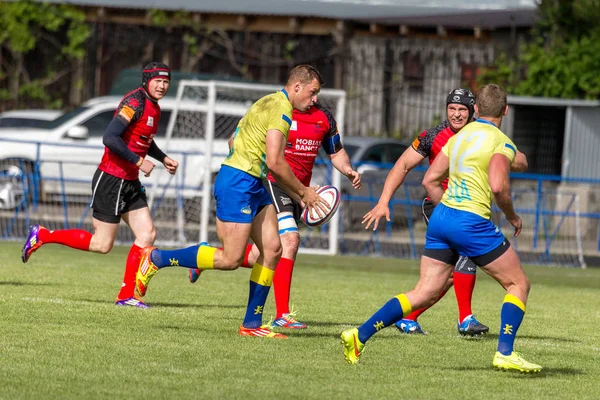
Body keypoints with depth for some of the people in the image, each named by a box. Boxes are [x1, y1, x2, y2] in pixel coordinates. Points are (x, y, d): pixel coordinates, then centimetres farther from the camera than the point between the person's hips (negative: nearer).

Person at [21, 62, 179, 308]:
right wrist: (139, 161, -23)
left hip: (130, 183, 9)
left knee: (147, 234, -1)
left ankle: (127, 295, 4)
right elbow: (110, 138, -27)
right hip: (111, 180, -9)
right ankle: (42, 236, 11)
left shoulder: (154, 108, 11)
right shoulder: (135, 102, -18)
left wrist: (163, 158, 18)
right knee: (101, 245, -4)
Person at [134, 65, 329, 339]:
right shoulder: (281, 108, -14)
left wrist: (296, 193, 21)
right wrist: (303, 192, -7)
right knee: (230, 259, -10)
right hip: (238, 183, -11)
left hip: (253, 185, 11)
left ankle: (252, 323, 9)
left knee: (272, 249, 6)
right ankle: (156, 258, -1)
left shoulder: (271, 104, 18)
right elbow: (275, 162, -19)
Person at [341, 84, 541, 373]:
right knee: (518, 284, 7)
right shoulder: (501, 142, -5)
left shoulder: (459, 137, 17)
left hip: (440, 218, 7)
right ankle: (505, 353, -4)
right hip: (472, 223, -7)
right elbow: (498, 186, -19)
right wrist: (512, 217, -2)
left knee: (426, 293, 8)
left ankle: (359, 335, 0)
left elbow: (429, 181, 16)